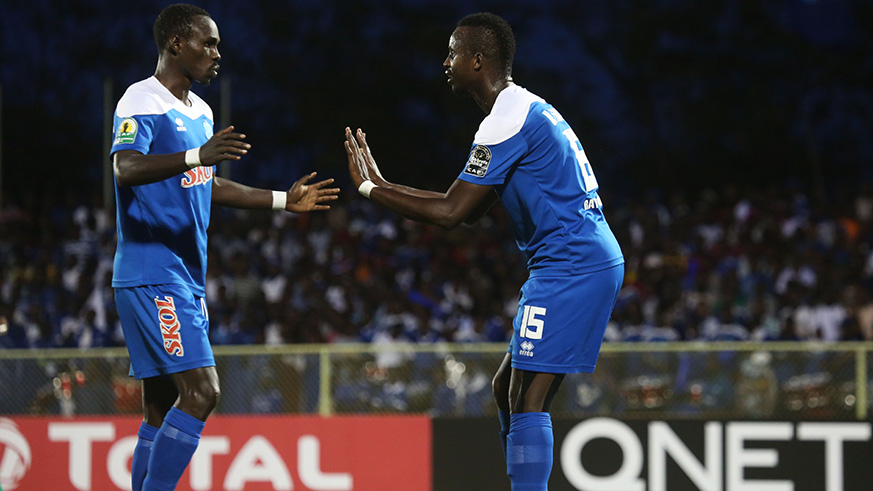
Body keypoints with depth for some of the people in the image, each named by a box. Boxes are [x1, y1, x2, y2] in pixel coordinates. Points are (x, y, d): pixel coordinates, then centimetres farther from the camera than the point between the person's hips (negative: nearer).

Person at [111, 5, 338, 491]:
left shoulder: (200, 111, 18)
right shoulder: (142, 102, -12)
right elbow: (126, 169, -30)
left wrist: (283, 201, 28)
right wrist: (196, 155, -43)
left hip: (186, 277, 10)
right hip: (152, 276, -10)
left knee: (162, 408, 7)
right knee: (200, 392, -18)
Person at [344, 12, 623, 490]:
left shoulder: (507, 121, -14)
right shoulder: (524, 109, 19)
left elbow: (449, 212, -14)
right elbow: (470, 209, 23)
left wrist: (369, 189, -3)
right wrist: (382, 185, 20)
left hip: (570, 266, -11)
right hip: (590, 261, 11)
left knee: (527, 399, -14)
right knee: (508, 388, 15)